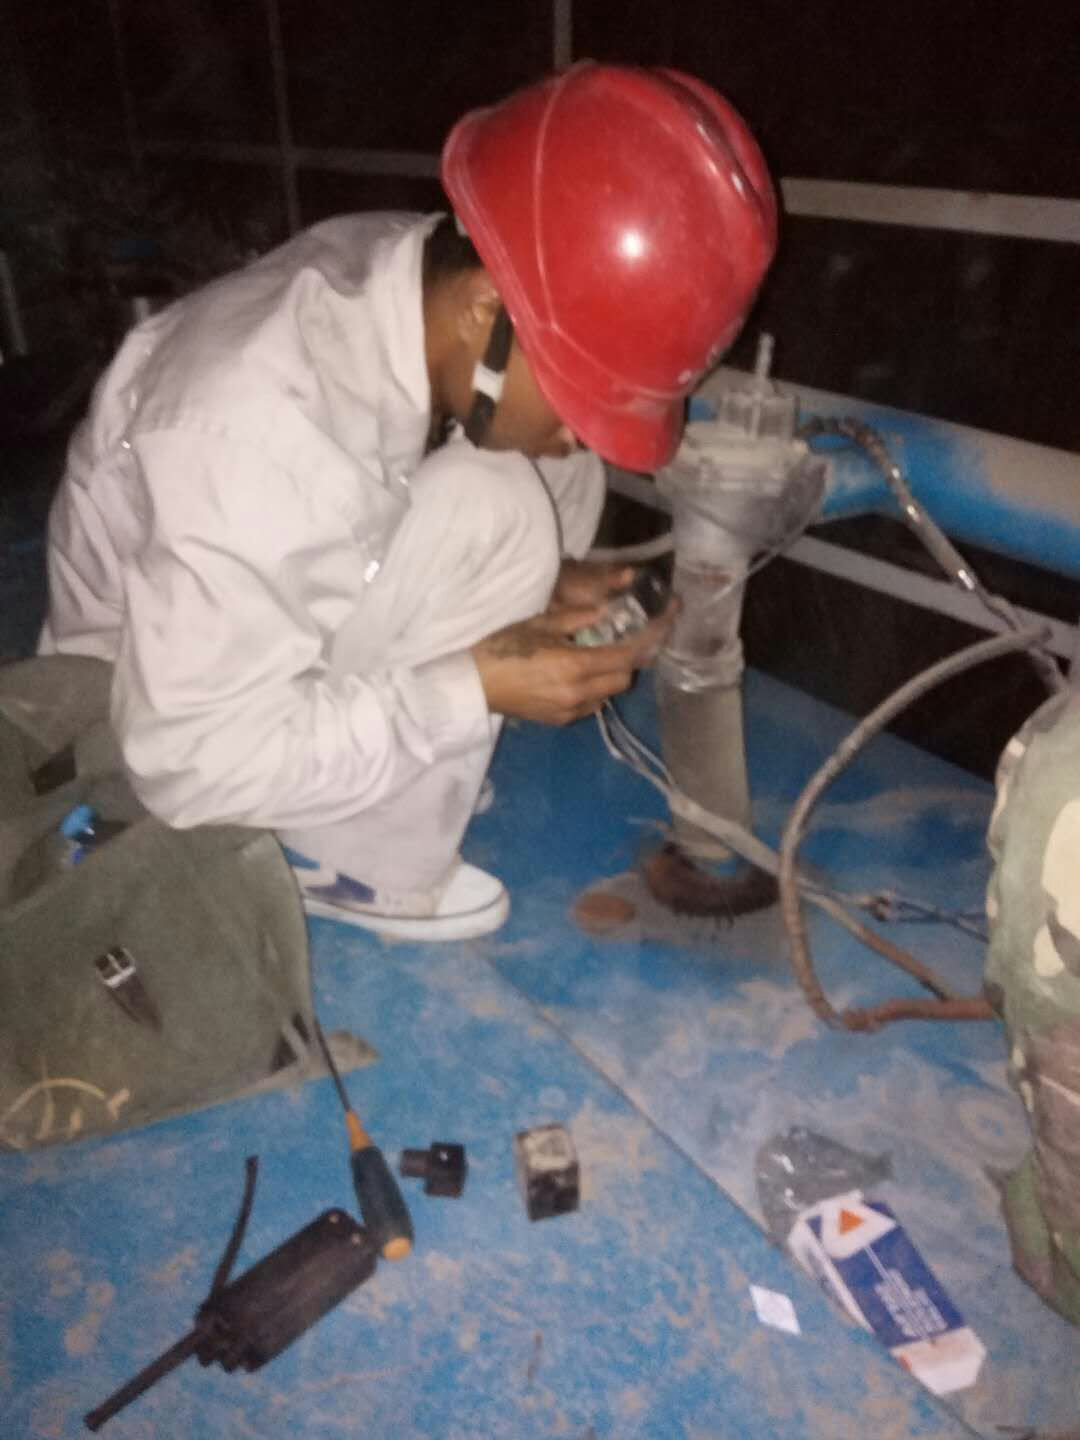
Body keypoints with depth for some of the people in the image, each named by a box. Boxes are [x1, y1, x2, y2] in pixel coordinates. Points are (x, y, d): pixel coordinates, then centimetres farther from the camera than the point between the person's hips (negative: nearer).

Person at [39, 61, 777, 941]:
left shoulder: (413, 274, -16)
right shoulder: (262, 434, -38)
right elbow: (191, 761, -31)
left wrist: (531, 585, -13)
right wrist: (472, 689, -31)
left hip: (281, 621, 7)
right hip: (164, 728, -7)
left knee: (556, 472, -4)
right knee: (491, 511, -27)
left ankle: (402, 760, 2)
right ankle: (349, 861, -10)